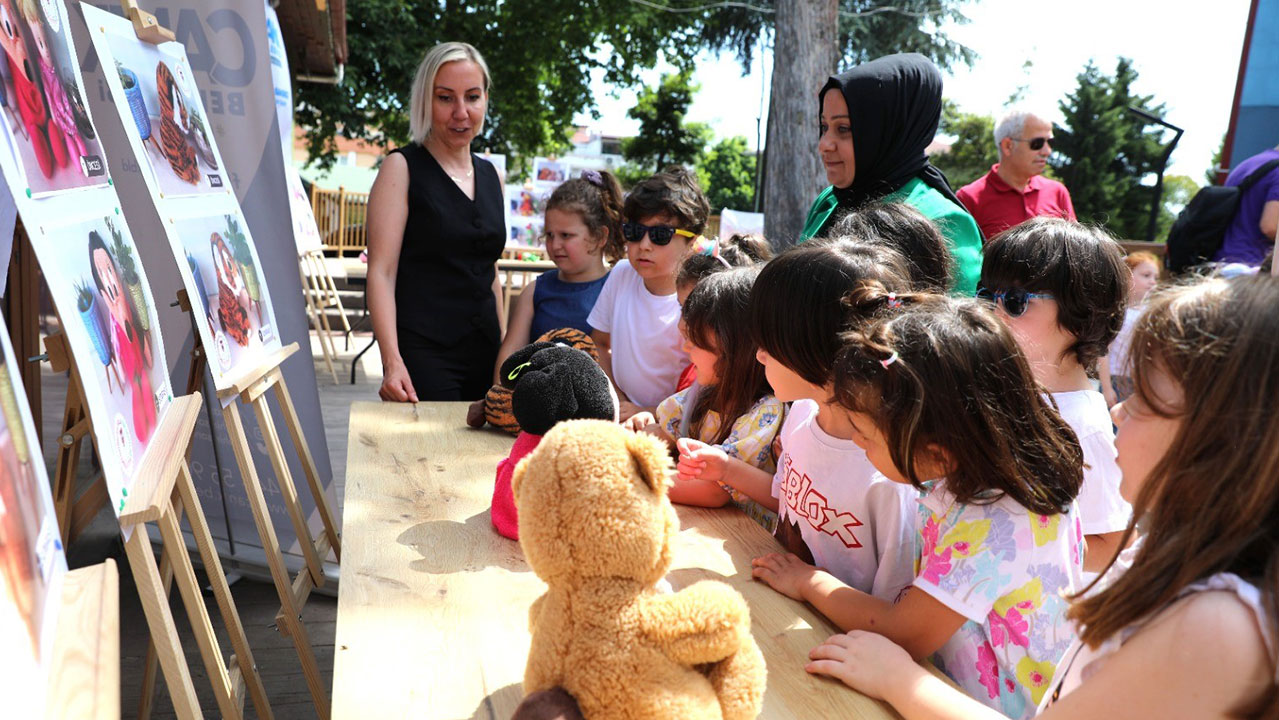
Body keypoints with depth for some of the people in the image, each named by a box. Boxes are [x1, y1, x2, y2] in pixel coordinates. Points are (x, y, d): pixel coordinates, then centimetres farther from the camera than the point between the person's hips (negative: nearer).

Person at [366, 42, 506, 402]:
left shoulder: (491, 176, 14)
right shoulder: (402, 167, -3)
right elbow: (381, 272, -10)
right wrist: (392, 362, -21)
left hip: (484, 351, 6)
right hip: (423, 355, -5)